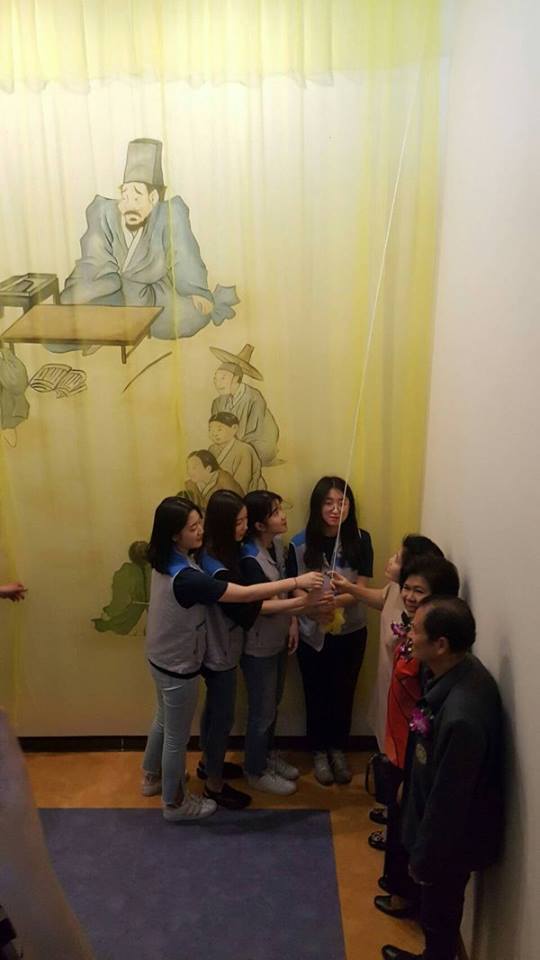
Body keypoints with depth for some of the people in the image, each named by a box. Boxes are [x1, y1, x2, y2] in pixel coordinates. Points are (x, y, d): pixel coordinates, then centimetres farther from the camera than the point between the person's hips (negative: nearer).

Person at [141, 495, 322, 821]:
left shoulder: (169, 561, -7)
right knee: (177, 737, 14)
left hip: (162, 658, 9)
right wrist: (296, 582, -30)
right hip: (178, 667, -9)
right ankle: (175, 803, 36)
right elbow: (245, 594, -35)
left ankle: (152, 778, 53)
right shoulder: (186, 578, -36)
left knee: (164, 721, 30)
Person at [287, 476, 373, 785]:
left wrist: (335, 601, -31)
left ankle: (339, 750, 40)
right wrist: (315, 607, -31)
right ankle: (319, 752, 37)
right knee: (317, 695, 15)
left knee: (344, 694, 17)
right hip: (312, 634, -1)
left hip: (351, 633, 1)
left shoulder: (361, 540, -10)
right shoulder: (300, 544, -13)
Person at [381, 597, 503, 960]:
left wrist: (425, 857, -13)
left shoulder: (461, 717, -42)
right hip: (444, 823, 8)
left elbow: (448, 799, -28)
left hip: (452, 836, -8)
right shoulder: (463, 670, -13)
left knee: (440, 910, 21)